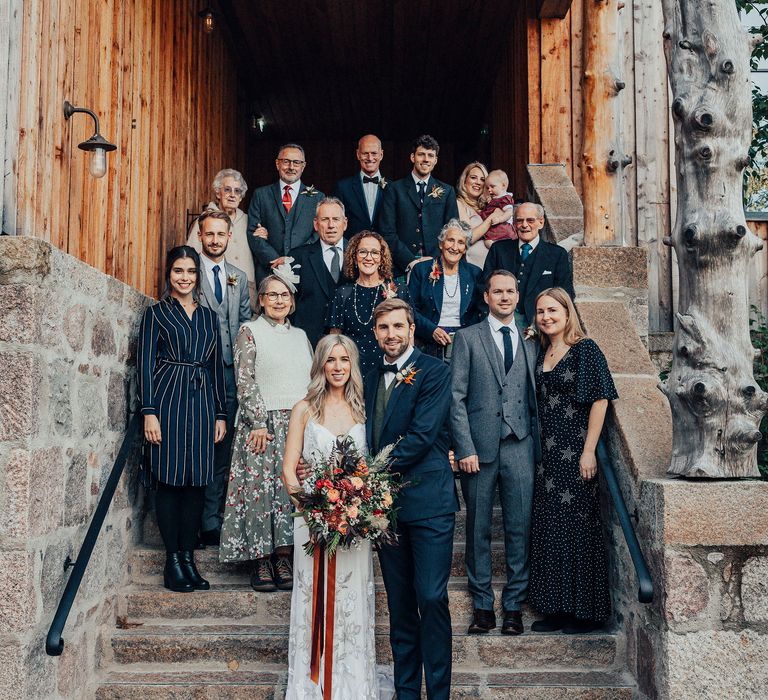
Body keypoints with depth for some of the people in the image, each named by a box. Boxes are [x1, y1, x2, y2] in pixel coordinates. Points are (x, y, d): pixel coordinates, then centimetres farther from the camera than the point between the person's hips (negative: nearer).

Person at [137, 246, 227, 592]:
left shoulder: (209, 316, 16)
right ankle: (173, 561, 6)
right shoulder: (156, 312, 4)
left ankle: (188, 558, 12)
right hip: (167, 401, -4)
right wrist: (149, 412, -11)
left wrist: (221, 414, 11)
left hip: (202, 403, 4)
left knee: (196, 481, 4)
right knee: (169, 480, -2)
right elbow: (145, 364, -2)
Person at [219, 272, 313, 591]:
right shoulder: (249, 331, 2)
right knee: (259, 488, -5)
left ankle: (284, 558, 9)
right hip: (263, 422, -4)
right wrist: (259, 423, -13)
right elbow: (245, 381, -6)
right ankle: (261, 561, 3)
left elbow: (313, 381, 17)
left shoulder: (300, 335, 17)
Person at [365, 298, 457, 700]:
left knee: (432, 598, -5)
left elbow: (422, 434, -14)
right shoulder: (372, 379, 15)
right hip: (386, 502, 6)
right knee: (399, 602, 12)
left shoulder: (434, 372, -5)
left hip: (427, 500, -6)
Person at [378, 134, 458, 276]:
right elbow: (387, 232, -1)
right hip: (402, 267, -1)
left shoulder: (447, 191, 12)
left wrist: (435, 259, -7)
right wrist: (410, 261, -11)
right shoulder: (394, 189, 6)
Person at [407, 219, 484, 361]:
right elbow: (411, 309, 4)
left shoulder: (474, 273, 13)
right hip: (430, 344, -1)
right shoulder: (421, 270, 7)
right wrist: (432, 330, -10)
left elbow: (481, 312, 12)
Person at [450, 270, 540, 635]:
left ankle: (513, 607, 14)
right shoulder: (467, 338, 5)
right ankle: (483, 607, 15)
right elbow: (457, 397, -1)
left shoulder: (530, 342, 14)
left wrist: (537, 446, 4)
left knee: (520, 527, 2)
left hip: (520, 445, 2)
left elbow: (535, 398, 14)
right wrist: (465, 448, -9)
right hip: (480, 446, -2)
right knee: (478, 529, 4)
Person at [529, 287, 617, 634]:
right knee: (549, 529, 9)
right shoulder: (541, 353, 12)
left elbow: (599, 399, -12)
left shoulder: (585, 349, -7)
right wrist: (539, 453, 8)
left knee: (579, 526, -1)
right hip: (549, 455, 7)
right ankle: (558, 608, 19)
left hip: (577, 453, -7)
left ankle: (587, 610, 11)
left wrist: (589, 451, -17)